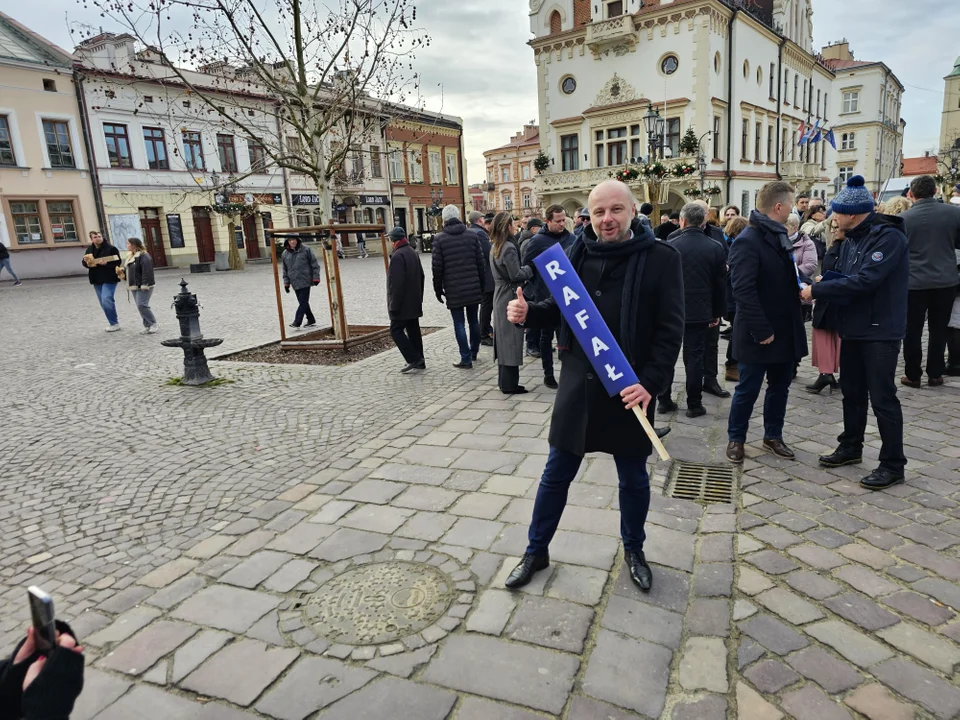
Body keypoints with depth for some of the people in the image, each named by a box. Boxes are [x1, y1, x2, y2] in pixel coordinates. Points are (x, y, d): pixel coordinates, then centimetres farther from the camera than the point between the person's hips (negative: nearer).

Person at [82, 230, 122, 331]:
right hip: (96, 280, 7)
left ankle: (115, 323, -3)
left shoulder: (111, 248, -8)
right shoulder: (90, 249, 10)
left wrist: (106, 263, -27)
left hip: (109, 279, -7)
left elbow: (117, 262, -12)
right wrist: (88, 263, -8)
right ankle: (114, 321, 23)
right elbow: (84, 262, 15)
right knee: (103, 303, 11)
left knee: (107, 300, -16)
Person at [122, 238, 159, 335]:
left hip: (143, 287, -10)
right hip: (134, 287, 10)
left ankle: (154, 324, -4)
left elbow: (147, 271, -22)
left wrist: (144, 285, -25)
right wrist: (123, 270, 7)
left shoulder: (144, 256, -15)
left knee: (142, 305, -16)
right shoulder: (130, 256, 17)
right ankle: (147, 326, 13)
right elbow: (129, 269, 29)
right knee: (141, 306, 9)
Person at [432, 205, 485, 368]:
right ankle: (474, 352, 28)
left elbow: (437, 267, -6)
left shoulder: (439, 239, -5)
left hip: (453, 289, -3)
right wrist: (482, 285, 13)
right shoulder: (472, 236, 4)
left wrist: (438, 289, 4)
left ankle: (466, 358, 1)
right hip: (473, 287, 3)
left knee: (459, 323, 2)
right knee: (473, 320, 15)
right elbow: (480, 263, 4)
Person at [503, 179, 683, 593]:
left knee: (633, 478, 16)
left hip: (630, 390, -2)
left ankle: (634, 551, 41)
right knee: (556, 473, 13)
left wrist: (650, 383, -21)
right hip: (578, 386, 3)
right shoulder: (578, 254, 3)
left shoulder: (660, 259, -8)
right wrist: (528, 313, -6)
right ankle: (536, 551, 31)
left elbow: (670, 330, -10)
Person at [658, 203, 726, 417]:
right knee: (694, 357, 5)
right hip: (699, 312, 1)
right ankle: (694, 404, 9)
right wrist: (717, 313, 11)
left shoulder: (670, 245, -7)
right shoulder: (715, 248, -2)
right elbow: (721, 285, 2)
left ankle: (664, 400, 15)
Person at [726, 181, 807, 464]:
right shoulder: (748, 241, -17)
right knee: (748, 389, 4)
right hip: (760, 333, -8)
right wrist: (761, 330, -23)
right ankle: (735, 438, 20)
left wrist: (804, 285, 3)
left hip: (785, 329, 8)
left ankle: (773, 435, 30)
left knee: (780, 387, 16)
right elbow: (743, 290, -23)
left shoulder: (780, 236, 13)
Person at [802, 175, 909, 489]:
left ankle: (893, 464, 9)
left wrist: (816, 291, -21)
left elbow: (864, 281, -26)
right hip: (853, 329, 8)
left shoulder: (889, 237, -17)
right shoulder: (850, 240, 10)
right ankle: (851, 447, 32)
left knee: (882, 398, -2)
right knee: (852, 392, 17)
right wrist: (820, 289, -11)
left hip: (881, 332, -8)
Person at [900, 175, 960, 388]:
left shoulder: (904, 218, -10)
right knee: (938, 330, 12)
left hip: (914, 282, -2)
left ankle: (912, 375, 11)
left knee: (913, 330, 7)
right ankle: (935, 375, 17)